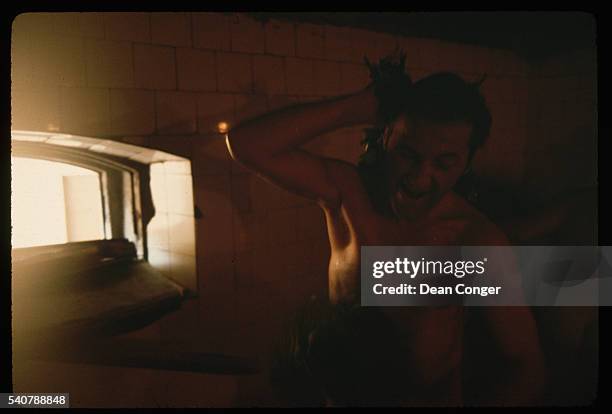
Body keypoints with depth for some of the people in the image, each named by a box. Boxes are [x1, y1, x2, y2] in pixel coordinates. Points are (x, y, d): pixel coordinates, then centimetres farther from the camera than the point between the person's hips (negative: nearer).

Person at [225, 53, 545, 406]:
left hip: (433, 396, -2)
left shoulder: (478, 240, -24)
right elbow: (246, 145, -27)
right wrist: (359, 107, -29)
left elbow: (526, 370, -19)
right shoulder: (348, 191, -18)